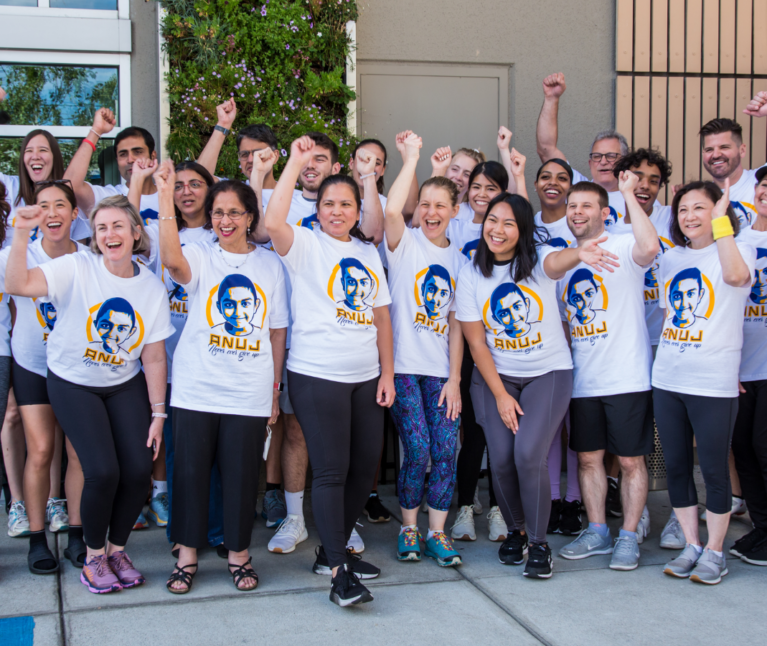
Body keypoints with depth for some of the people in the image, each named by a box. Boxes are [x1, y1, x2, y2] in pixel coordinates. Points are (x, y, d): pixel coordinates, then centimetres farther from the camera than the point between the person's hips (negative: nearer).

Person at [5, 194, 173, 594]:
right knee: (103, 471, -16)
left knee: (139, 468, -9)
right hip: (73, 384, -3)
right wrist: (21, 236, -42)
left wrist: (157, 413, -4)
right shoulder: (77, 268, -16)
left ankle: (117, 549, 18)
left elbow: (154, 358, -3)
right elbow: (17, 285, -31)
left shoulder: (151, 286, -7)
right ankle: (94, 556, 11)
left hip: (124, 385, 3)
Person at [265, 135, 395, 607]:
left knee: (365, 467, 9)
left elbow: (381, 314, 15)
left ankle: (334, 551, 26)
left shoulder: (368, 251, 15)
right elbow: (273, 222, -25)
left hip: (365, 377, 6)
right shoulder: (306, 245, -2)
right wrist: (296, 163, -19)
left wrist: (387, 373, 9)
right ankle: (339, 573, -1)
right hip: (318, 375, -6)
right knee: (331, 470, -6)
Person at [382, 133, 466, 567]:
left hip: (441, 369, 4)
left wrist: (455, 377, 1)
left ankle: (437, 532, 12)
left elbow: (456, 324, 10)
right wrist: (413, 156, -15)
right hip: (404, 365, -4)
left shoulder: (459, 260, 13)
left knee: (446, 450, -2)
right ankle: (409, 528, 11)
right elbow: (392, 211, -23)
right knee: (418, 450, -9)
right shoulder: (405, 242, 1)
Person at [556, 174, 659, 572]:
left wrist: (629, 195, -25)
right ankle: (597, 532, 24)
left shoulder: (622, 248, -5)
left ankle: (628, 537, 13)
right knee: (588, 457, 12)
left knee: (630, 460, 3)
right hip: (583, 381, 6)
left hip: (627, 377, -6)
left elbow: (650, 248, -31)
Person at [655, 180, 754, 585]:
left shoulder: (739, 250, -4)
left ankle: (715, 552, 15)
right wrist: (668, 355, 11)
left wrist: (721, 222, -25)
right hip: (667, 381, 6)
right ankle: (691, 546, 22)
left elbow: (735, 275, -29)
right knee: (676, 466, 10)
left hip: (713, 384, -6)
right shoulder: (670, 260, 13)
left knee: (714, 468, 1)